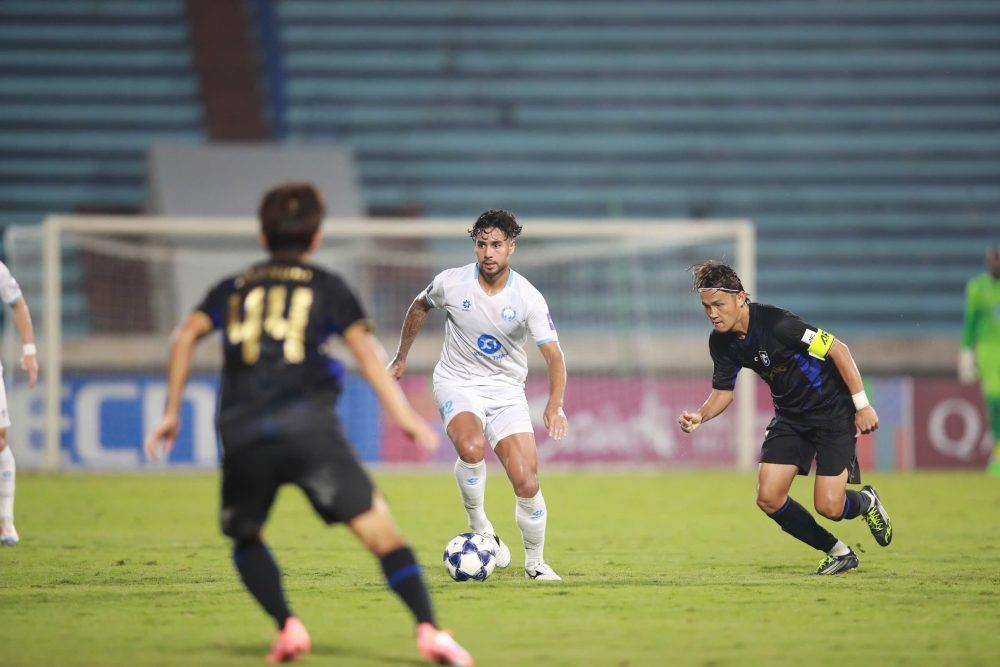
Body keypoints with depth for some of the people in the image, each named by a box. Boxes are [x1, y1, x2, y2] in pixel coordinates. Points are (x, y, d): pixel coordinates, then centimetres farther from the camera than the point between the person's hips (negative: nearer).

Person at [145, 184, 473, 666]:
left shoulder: (234, 288, 23)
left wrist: (172, 413, 13)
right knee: (377, 528, -4)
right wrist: (405, 417, 2)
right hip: (308, 426, -2)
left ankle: (287, 627, 3)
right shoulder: (327, 287, 17)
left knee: (245, 538, 24)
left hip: (242, 436, 2)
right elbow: (365, 350, 5)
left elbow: (186, 336, 9)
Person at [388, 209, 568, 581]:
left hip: (506, 389, 1)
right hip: (457, 383, -1)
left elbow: (553, 355, -15)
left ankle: (535, 562, 14)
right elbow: (420, 306, 13)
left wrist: (555, 406, -31)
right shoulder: (451, 283, -10)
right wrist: (400, 358, 20)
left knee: (527, 484, -10)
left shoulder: (529, 298, -13)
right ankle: (479, 525, -9)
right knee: (472, 448, -34)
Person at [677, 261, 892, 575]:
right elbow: (724, 391, 7)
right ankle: (839, 553, 13)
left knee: (828, 506, -14)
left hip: (833, 409, -7)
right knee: (769, 499, -6)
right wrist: (700, 416, -14)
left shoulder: (776, 324, -28)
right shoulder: (721, 342, -6)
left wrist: (862, 405, -20)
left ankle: (866, 502, 24)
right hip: (790, 416, 7)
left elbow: (838, 349, -22)